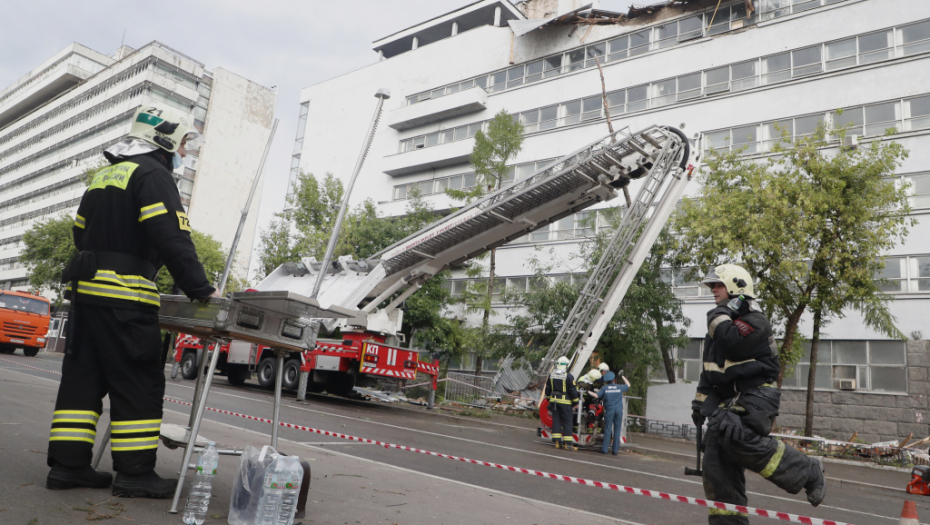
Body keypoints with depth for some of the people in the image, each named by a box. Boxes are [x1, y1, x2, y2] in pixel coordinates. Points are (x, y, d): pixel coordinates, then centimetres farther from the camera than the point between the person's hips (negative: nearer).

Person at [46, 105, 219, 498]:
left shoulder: (105, 175, 21)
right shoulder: (153, 174, -8)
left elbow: (81, 232, 25)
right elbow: (172, 238, -19)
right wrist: (200, 289, -19)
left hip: (85, 289, 9)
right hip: (125, 296, -9)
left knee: (83, 375, 11)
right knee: (139, 381, -5)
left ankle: (68, 464, 16)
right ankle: (135, 473, -1)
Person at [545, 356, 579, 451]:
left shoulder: (551, 375, 5)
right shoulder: (568, 377, -13)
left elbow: (547, 389, 13)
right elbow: (573, 390, -10)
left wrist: (549, 399, 25)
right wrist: (575, 402, 1)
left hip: (554, 400, 5)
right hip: (565, 401, -5)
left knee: (556, 420, 9)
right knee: (567, 422, 0)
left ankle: (557, 441, 10)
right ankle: (567, 443, -1)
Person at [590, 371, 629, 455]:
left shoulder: (605, 388, 0)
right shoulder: (620, 387, 5)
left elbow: (596, 395, -6)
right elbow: (628, 385, 23)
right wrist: (622, 377, 32)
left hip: (609, 410, -1)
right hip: (619, 410, 1)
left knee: (608, 429, 2)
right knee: (617, 430, 5)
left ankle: (604, 449, 1)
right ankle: (615, 450, 7)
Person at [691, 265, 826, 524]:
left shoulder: (755, 321, -6)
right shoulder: (720, 323, 21)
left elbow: (732, 342, -28)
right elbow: (709, 369, 27)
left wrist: (719, 316, -11)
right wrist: (700, 400, 25)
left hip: (754, 397, -8)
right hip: (725, 401, 8)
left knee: (740, 440, -29)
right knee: (717, 467, 0)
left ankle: (808, 472, -8)